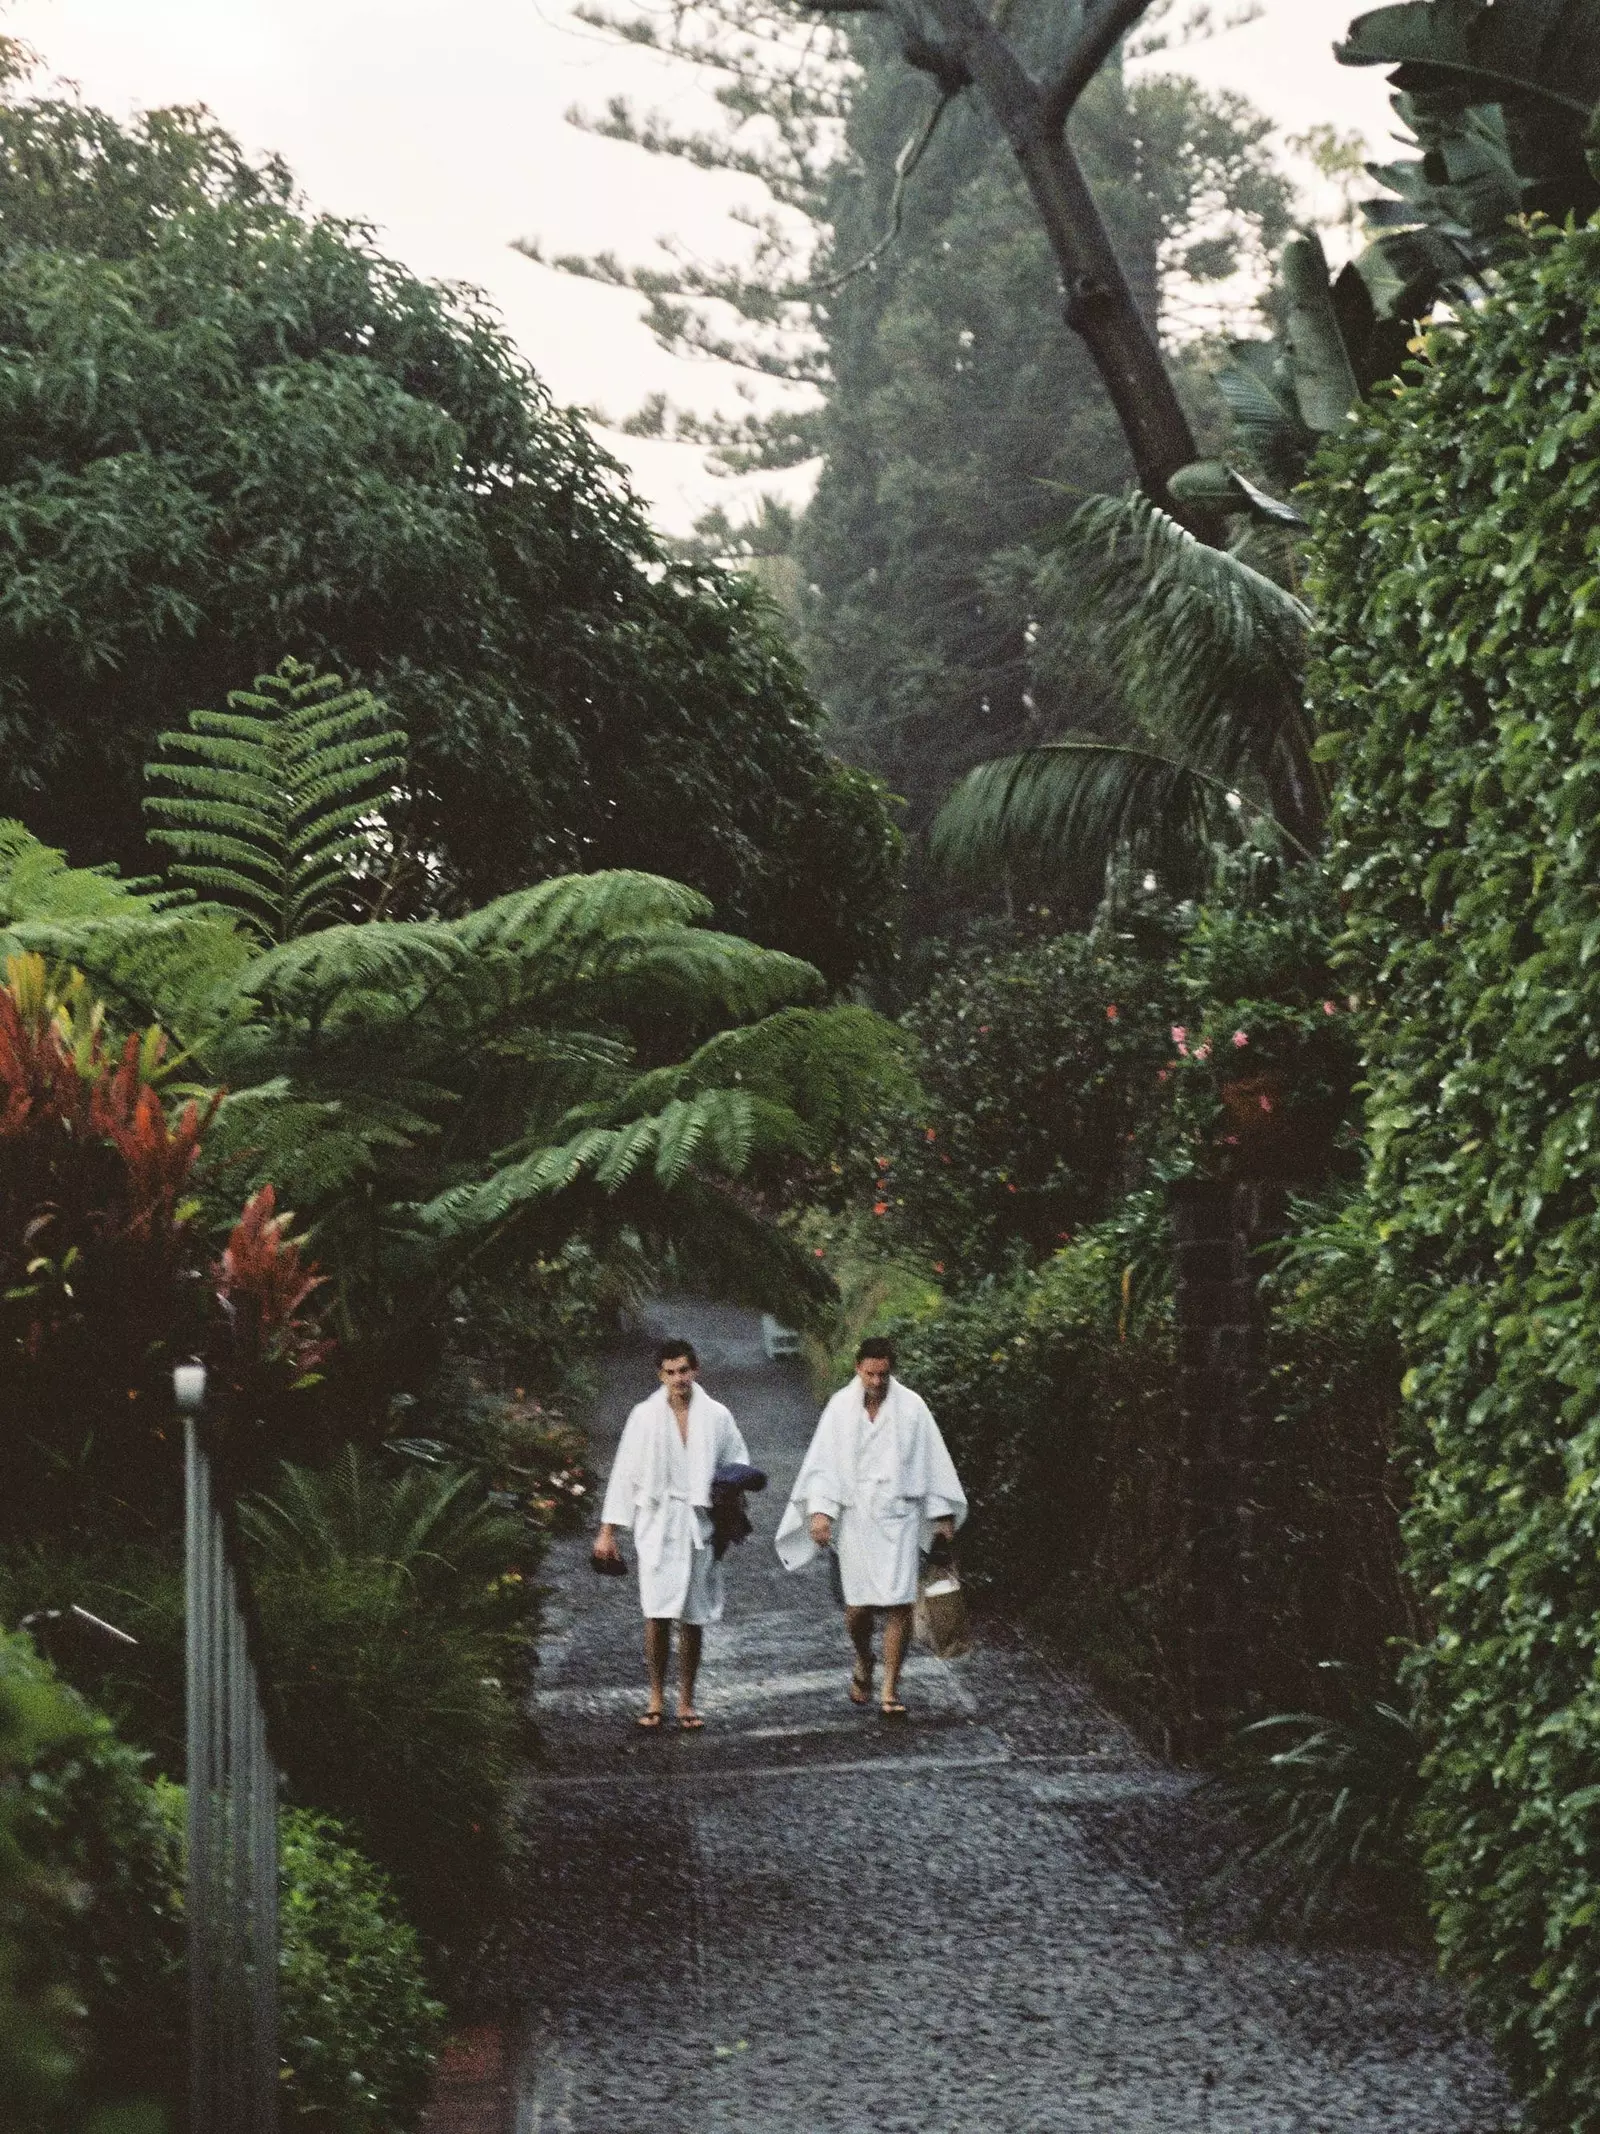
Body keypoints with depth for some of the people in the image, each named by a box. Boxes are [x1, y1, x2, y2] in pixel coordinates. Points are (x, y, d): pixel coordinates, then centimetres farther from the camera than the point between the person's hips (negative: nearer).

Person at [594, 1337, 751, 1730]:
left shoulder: (716, 1417, 1)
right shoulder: (645, 1417, 0)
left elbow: (738, 1466, 11)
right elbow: (625, 1474, 3)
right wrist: (608, 1531, 1)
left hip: (699, 1525, 1)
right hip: (657, 1525, -1)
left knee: (692, 1618, 5)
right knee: (657, 1613, -7)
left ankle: (686, 1700, 15)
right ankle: (656, 1696, 6)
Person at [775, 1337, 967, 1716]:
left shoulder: (911, 1407, 0)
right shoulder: (841, 1407, 1)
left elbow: (932, 1461, 5)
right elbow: (823, 1461, 0)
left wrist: (941, 1515, 5)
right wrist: (820, 1510, -10)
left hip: (900, 1516, 0)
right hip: (856, 1517, 0)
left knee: (898, 1603, -7)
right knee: (858, 1604, 0)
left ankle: (891, 1690, 1)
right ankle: (863, 1664, 31)